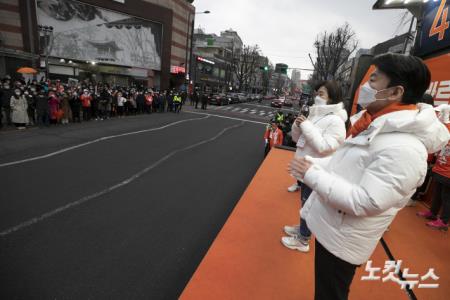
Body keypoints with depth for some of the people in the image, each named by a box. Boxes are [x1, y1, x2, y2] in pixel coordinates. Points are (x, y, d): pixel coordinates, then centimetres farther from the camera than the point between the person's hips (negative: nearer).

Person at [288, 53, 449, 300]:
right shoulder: (375, 125, 2)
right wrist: (313, 163, 1)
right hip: (329, 227, 9)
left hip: (342, 239, -8)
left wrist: (312, 175, -26)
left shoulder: (403, 147, -28)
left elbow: (364, 202, -30)